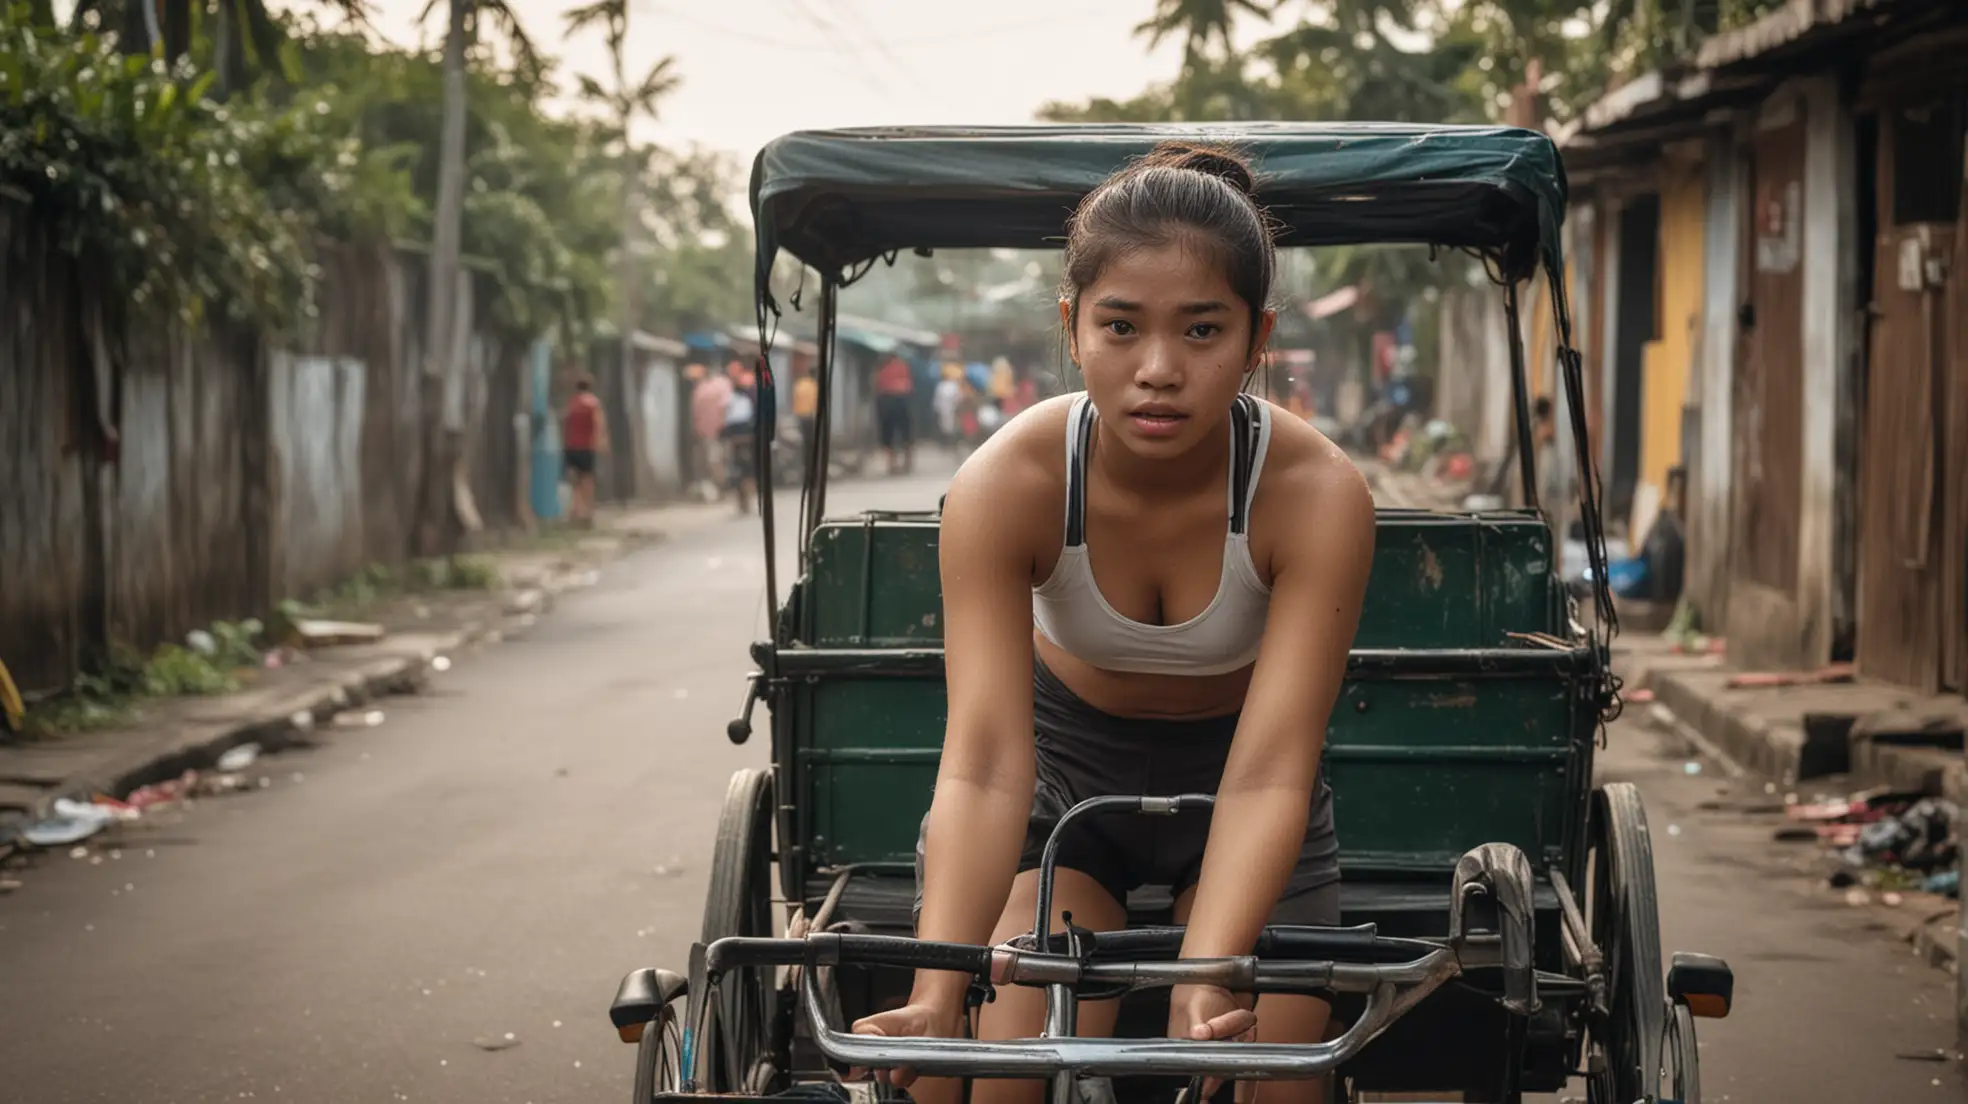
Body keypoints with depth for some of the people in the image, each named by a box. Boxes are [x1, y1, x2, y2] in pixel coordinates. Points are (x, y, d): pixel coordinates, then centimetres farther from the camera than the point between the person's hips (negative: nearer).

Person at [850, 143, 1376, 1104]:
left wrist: (1206, 979, -50)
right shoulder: (1003, 486, -27)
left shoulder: (1318, 495, -28)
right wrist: (936, 994, -47)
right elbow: (983, 758, -33)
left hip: (1228, 766, 0)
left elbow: (1268, 771, -34)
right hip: (1058, 757, 0)